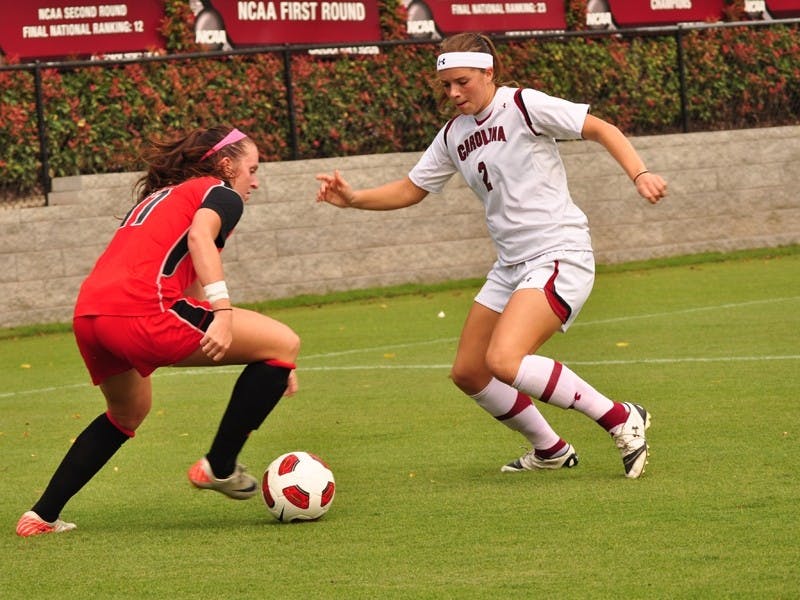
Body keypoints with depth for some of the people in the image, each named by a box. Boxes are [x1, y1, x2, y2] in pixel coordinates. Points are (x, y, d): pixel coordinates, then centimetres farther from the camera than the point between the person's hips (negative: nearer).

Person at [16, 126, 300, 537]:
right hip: (141, 310, -9)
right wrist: (222, 310, -24)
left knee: (128, 414, 36)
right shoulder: (222, 194, 11)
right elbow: (200, 235, -13)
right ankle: (219, 467, 8)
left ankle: (42, 516, 32)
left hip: (87, 315, 9)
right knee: (284, 343, 1)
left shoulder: (161, 196, 36)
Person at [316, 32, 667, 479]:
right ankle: (551, 450, 26)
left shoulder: (523, 106, -10)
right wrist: (354, 199, 5)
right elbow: (410, 190, 20)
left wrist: (640, 174, -23)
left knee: (504, 361, -26)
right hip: (511, 265, 9)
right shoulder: (454, 135, 12)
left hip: (560, 255, -9)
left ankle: (622, 420, -16)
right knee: (468, 373, 10)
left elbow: (602, 129, -9)